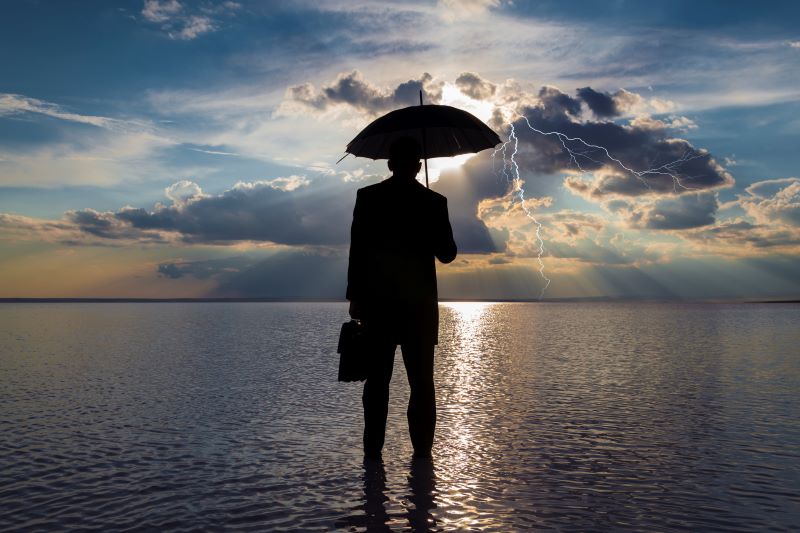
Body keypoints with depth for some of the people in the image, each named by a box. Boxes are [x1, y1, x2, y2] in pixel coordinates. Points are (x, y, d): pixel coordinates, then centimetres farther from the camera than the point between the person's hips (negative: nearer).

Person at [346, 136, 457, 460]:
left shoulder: (367, 197, -1)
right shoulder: (434, 202, -1)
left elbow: (357, 251, -3)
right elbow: (446, 254, 2)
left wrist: (355, 297, 2)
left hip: (376, 301, 1)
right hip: (419, 303, 0)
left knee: (377, 379, 8)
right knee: (421, 381, 6)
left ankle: (373, 452, 8)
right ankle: (422, 453, 6)